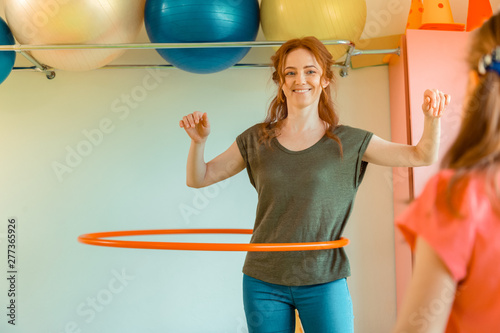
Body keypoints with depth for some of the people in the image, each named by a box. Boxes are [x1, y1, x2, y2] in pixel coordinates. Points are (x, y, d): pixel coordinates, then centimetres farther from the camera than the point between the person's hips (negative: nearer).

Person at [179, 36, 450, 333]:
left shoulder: (349, 142, -1)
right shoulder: (257, 140, 3)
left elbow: (422, 156, 0)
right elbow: (198, 179, 7)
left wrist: (432, 118, -19)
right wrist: (199, 141, -12)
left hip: (324, 283, -1)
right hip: (264, 282, 2)